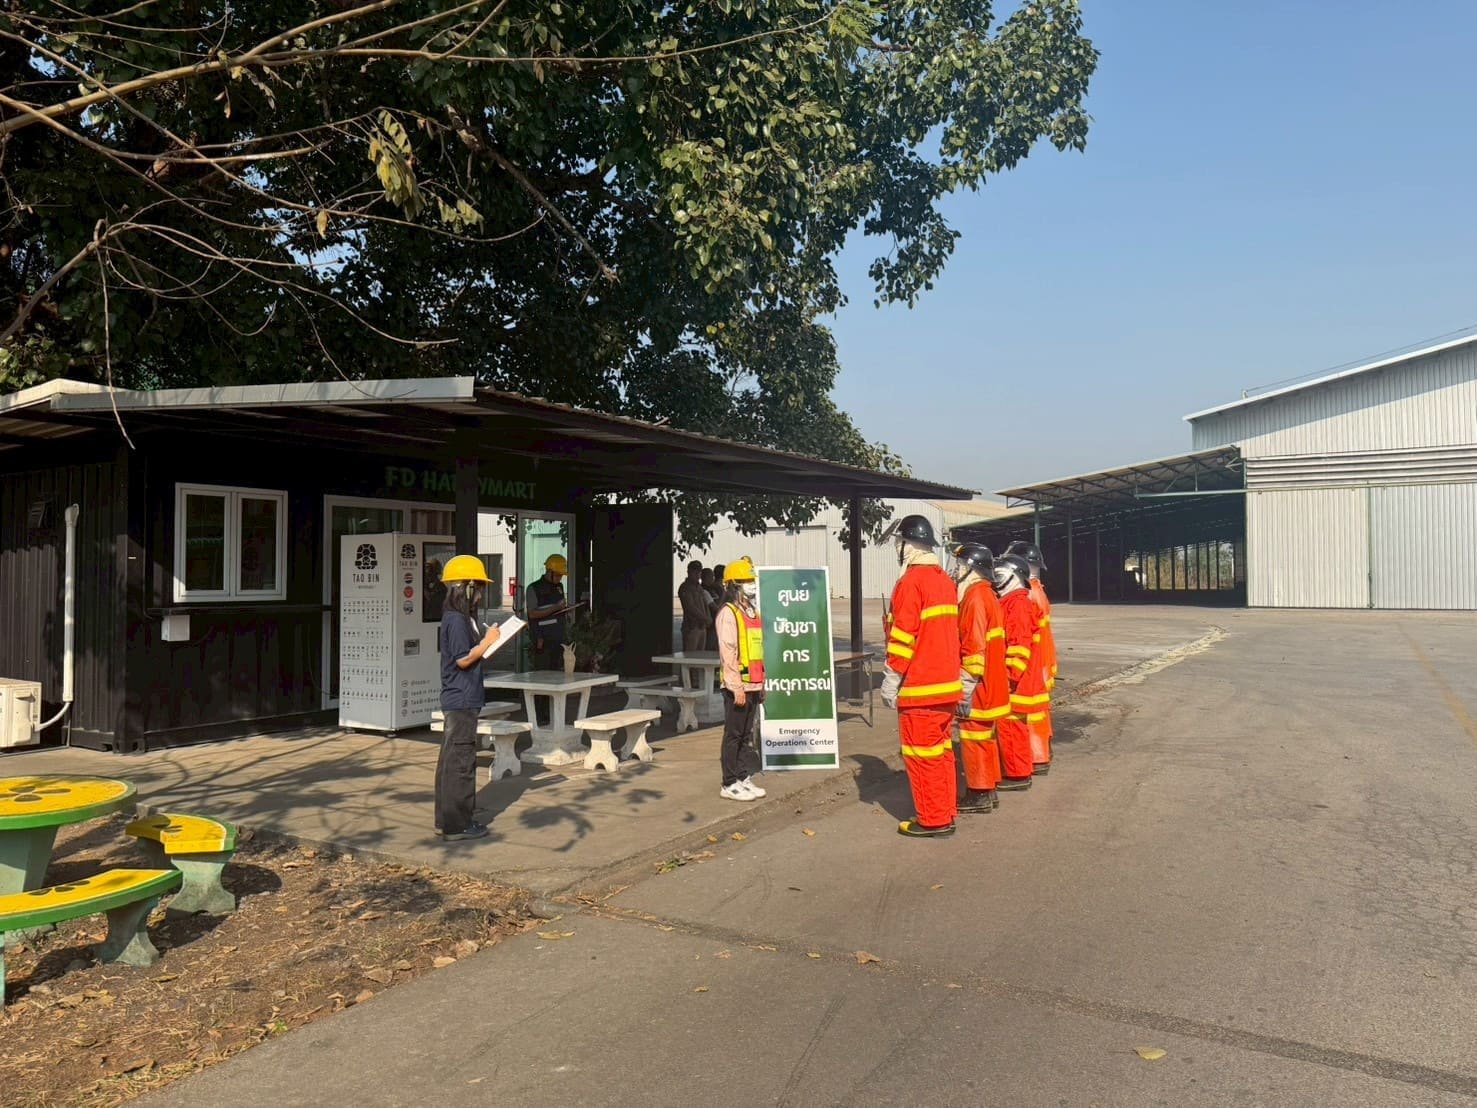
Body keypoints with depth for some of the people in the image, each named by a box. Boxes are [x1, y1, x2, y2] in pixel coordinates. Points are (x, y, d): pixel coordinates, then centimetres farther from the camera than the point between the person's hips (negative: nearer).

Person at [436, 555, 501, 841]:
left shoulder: (460, 618, 14)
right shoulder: (457, 620, -16)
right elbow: (464, 659, -21)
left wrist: (487, 637, 9)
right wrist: (488, 641, -13)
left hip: (457, 700, 11)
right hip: (461, 701, -11)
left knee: (450, 759, 15)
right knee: (460, 761, -5)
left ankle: (447, 820, 23)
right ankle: (457, 825, 1)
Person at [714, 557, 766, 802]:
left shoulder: (752, 612, 16)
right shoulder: (728, 614, -11)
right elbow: (728, 653, -17)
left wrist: (761, 683, 19)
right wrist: (737, 687, -21)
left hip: (753, 685, 8)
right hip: (737, 686, -8)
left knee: (747, 734, 13)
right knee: (733, 735, -1)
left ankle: (744, 778, 21)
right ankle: (730, 784, 6)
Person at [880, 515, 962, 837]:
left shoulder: (911, 581, -14)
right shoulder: (945, 580, 13)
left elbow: (902, 636, -17)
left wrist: (891, 680, -12)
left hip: (919, 688, -9)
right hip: (947, 682, 9)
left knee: (922, 753, -1)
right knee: (942, 749, 15)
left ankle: (933, 820, 4)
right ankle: (945, 811, 22)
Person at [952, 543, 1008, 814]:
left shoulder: (975, 598, -17)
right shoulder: (987, 595, 13)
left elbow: (974, 647, -23)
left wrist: (966, 689, -20)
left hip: (977, 686, -10)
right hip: (991, 684, 10)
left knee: (974, 737, -1)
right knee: (984, 737, 16)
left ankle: (979, 794, 7)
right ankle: (988, 790, 25)